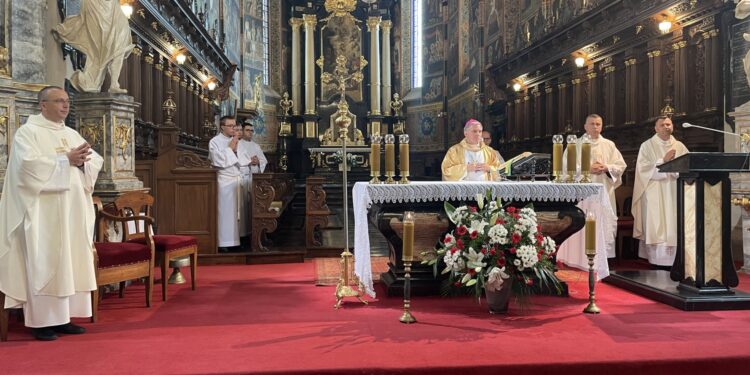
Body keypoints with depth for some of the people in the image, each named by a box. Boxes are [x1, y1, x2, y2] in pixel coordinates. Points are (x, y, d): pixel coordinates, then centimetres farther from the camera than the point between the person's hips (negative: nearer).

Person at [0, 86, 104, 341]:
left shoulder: (72, 134, 17)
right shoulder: (28, 132, -2)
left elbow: (97, 161, 11)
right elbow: (29, 164, -19)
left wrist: (83, 160, -10)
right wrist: (66, 160, -17)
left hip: (73, 211, 7)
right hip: (44, 212, -7)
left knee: (72, 262, 6)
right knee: (44, 264, -5)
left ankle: (63, 317, 14)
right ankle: (42, 321, 2)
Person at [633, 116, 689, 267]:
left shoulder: (680, 146, 14)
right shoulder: (647, 145, 3)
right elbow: (643, 168, -8)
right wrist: (663, 161, -15)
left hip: (674, 193, 3)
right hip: (654, 193, -3)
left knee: (673, 226, 0)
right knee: (656, 226, -6)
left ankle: (674, 258, 6)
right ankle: (657, 259, -3)